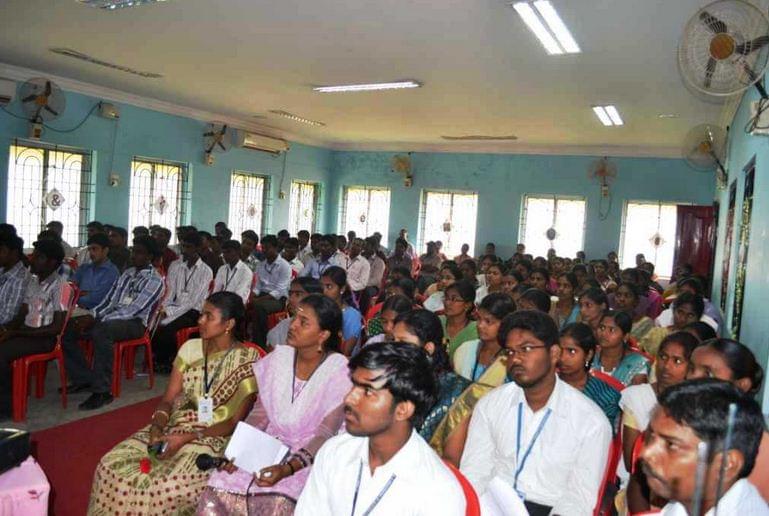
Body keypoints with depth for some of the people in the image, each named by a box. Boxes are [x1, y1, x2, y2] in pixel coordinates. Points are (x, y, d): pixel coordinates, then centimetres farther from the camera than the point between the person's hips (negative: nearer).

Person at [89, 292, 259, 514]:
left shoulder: (246, 362, -12)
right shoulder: (190, 348, 4)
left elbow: (235, 422, -12)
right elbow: (168, 399, 6)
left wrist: (188, 438, -20)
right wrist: (157, 427, -14)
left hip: (212, 438, -5)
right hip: (174, 427, 6)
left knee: (166, 486, -28)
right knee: (112, 465, -11)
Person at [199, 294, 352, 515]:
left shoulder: (338, 370, -13)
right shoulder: (279, 357, 1)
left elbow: (326, 435, -15)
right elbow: (259, 414, 4)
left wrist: (287, 468, -26)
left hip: (308, 457, -4)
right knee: (218, 491, -17)